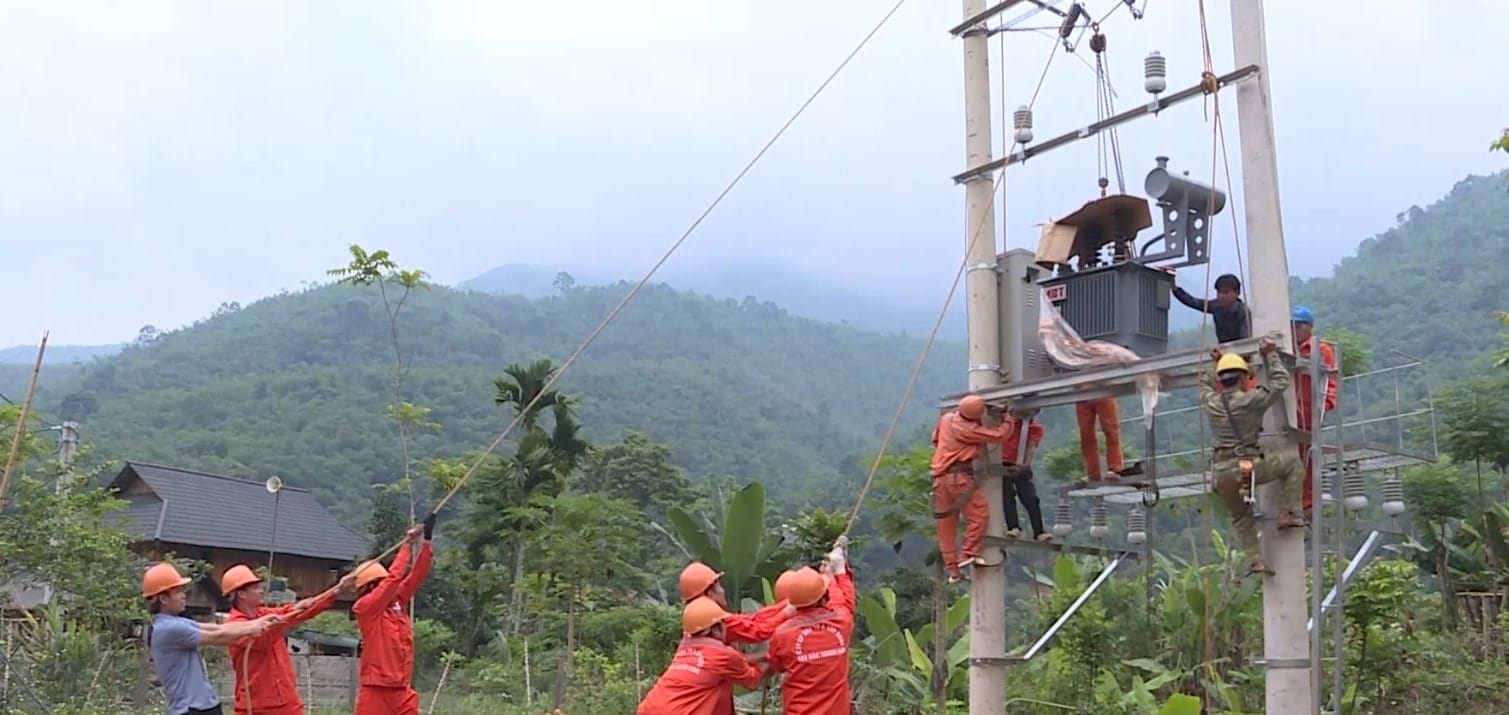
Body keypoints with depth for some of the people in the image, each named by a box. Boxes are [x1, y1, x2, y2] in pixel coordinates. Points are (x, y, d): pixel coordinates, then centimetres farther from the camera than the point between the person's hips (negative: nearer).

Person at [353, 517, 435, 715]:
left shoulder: (398, 602, 11)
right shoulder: (364, 607, -7)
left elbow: (417, 575, 6)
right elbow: (394, 577, -15)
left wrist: (425, 542, -2)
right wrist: (407, 544, -9)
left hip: (402, 692, 7)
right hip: (376, 692, -7)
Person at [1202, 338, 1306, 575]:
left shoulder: (1211, 402, 6)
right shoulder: (1250, 400, -6)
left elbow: (1204, 384, 30)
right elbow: (1281, 381, 6)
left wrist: (1214, 363, 35)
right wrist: (1269, 355, 16)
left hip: (1221, 473, 5)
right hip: (1249, 467, -5)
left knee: (1240, 518, 21)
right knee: (1292, 461, 13)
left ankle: (1255, 560, 12)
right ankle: (1288, 514, 8)